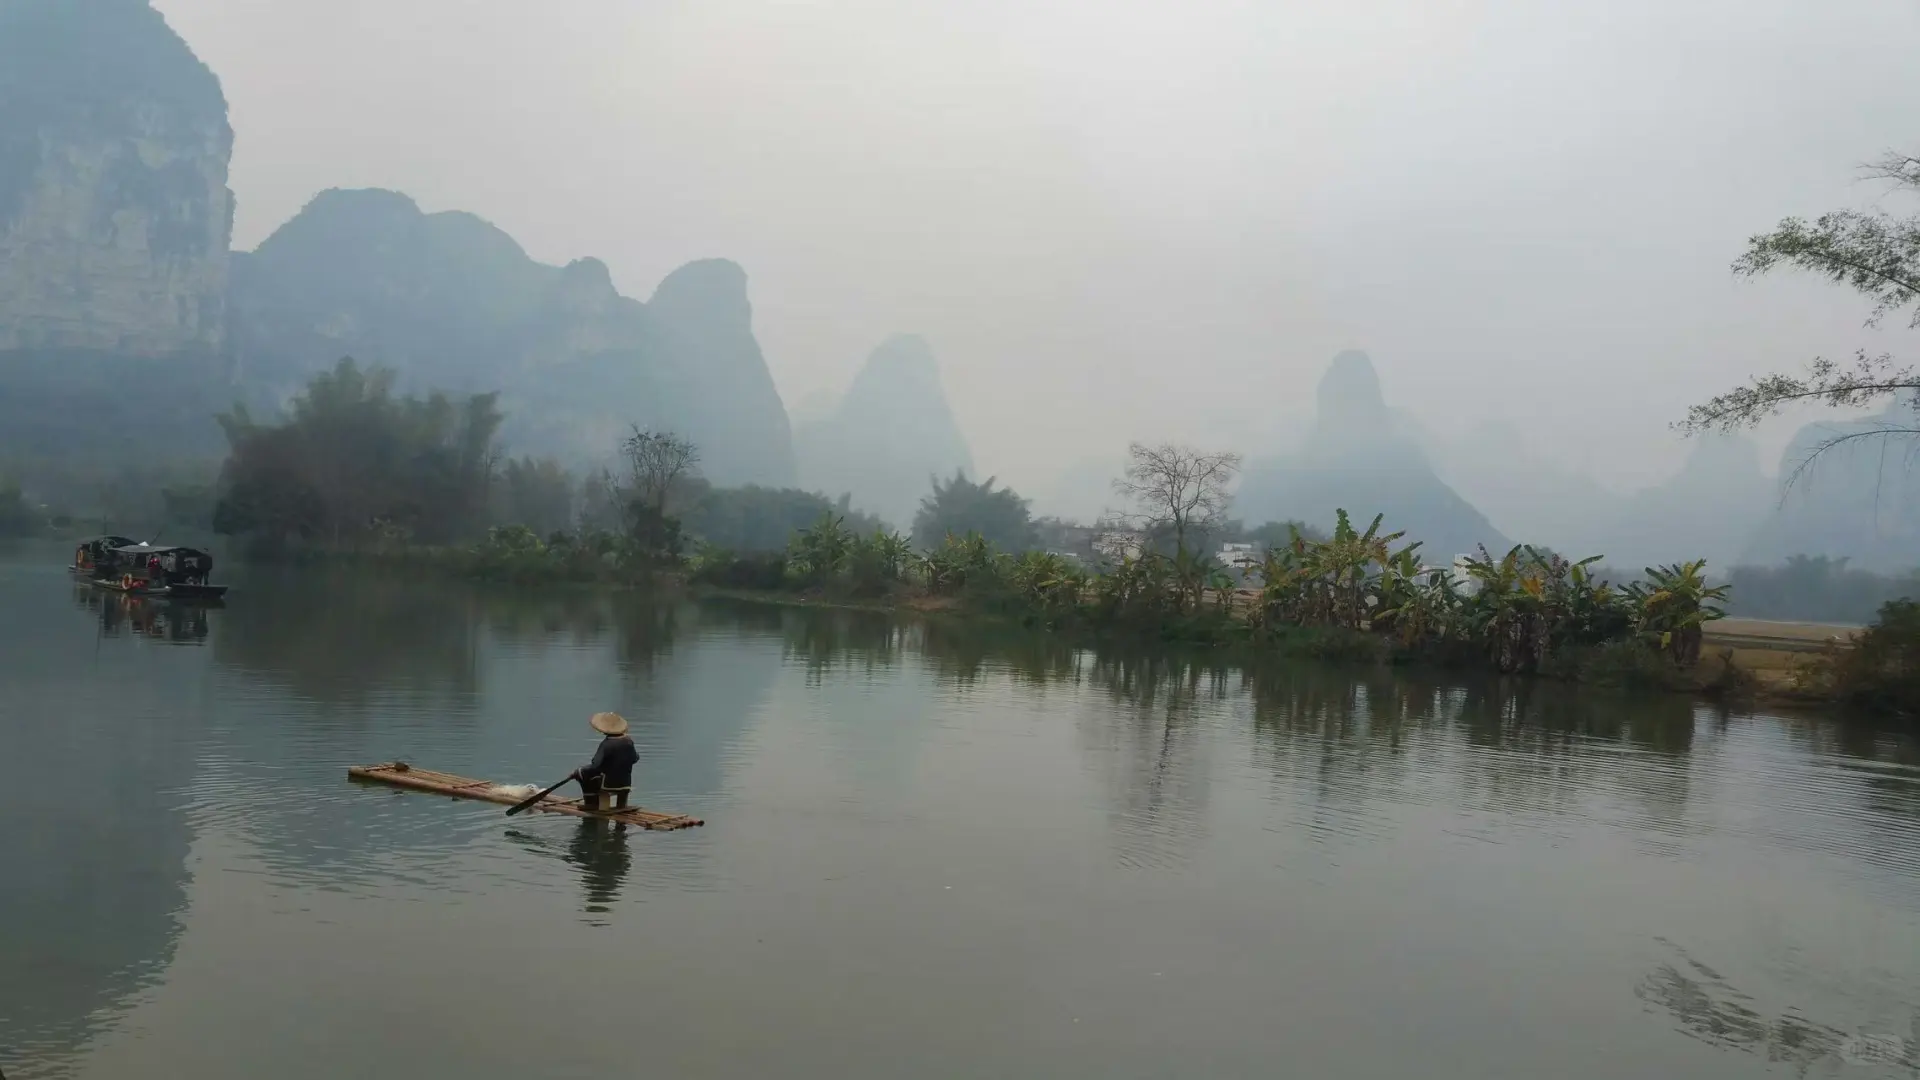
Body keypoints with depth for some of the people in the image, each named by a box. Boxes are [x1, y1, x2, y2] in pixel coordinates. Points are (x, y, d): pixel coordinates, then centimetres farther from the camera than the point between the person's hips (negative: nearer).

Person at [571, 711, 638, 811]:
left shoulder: (606, 744, -21)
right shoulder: (628, 742, -4)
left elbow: (595, 767, -24)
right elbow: (634, 759, 10)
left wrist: (578, 772, -11)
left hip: (609, 784, -6)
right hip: (626, 783, 6)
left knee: (583, 774, 12)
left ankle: (591, 803, 19)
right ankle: (622, 801, 36)